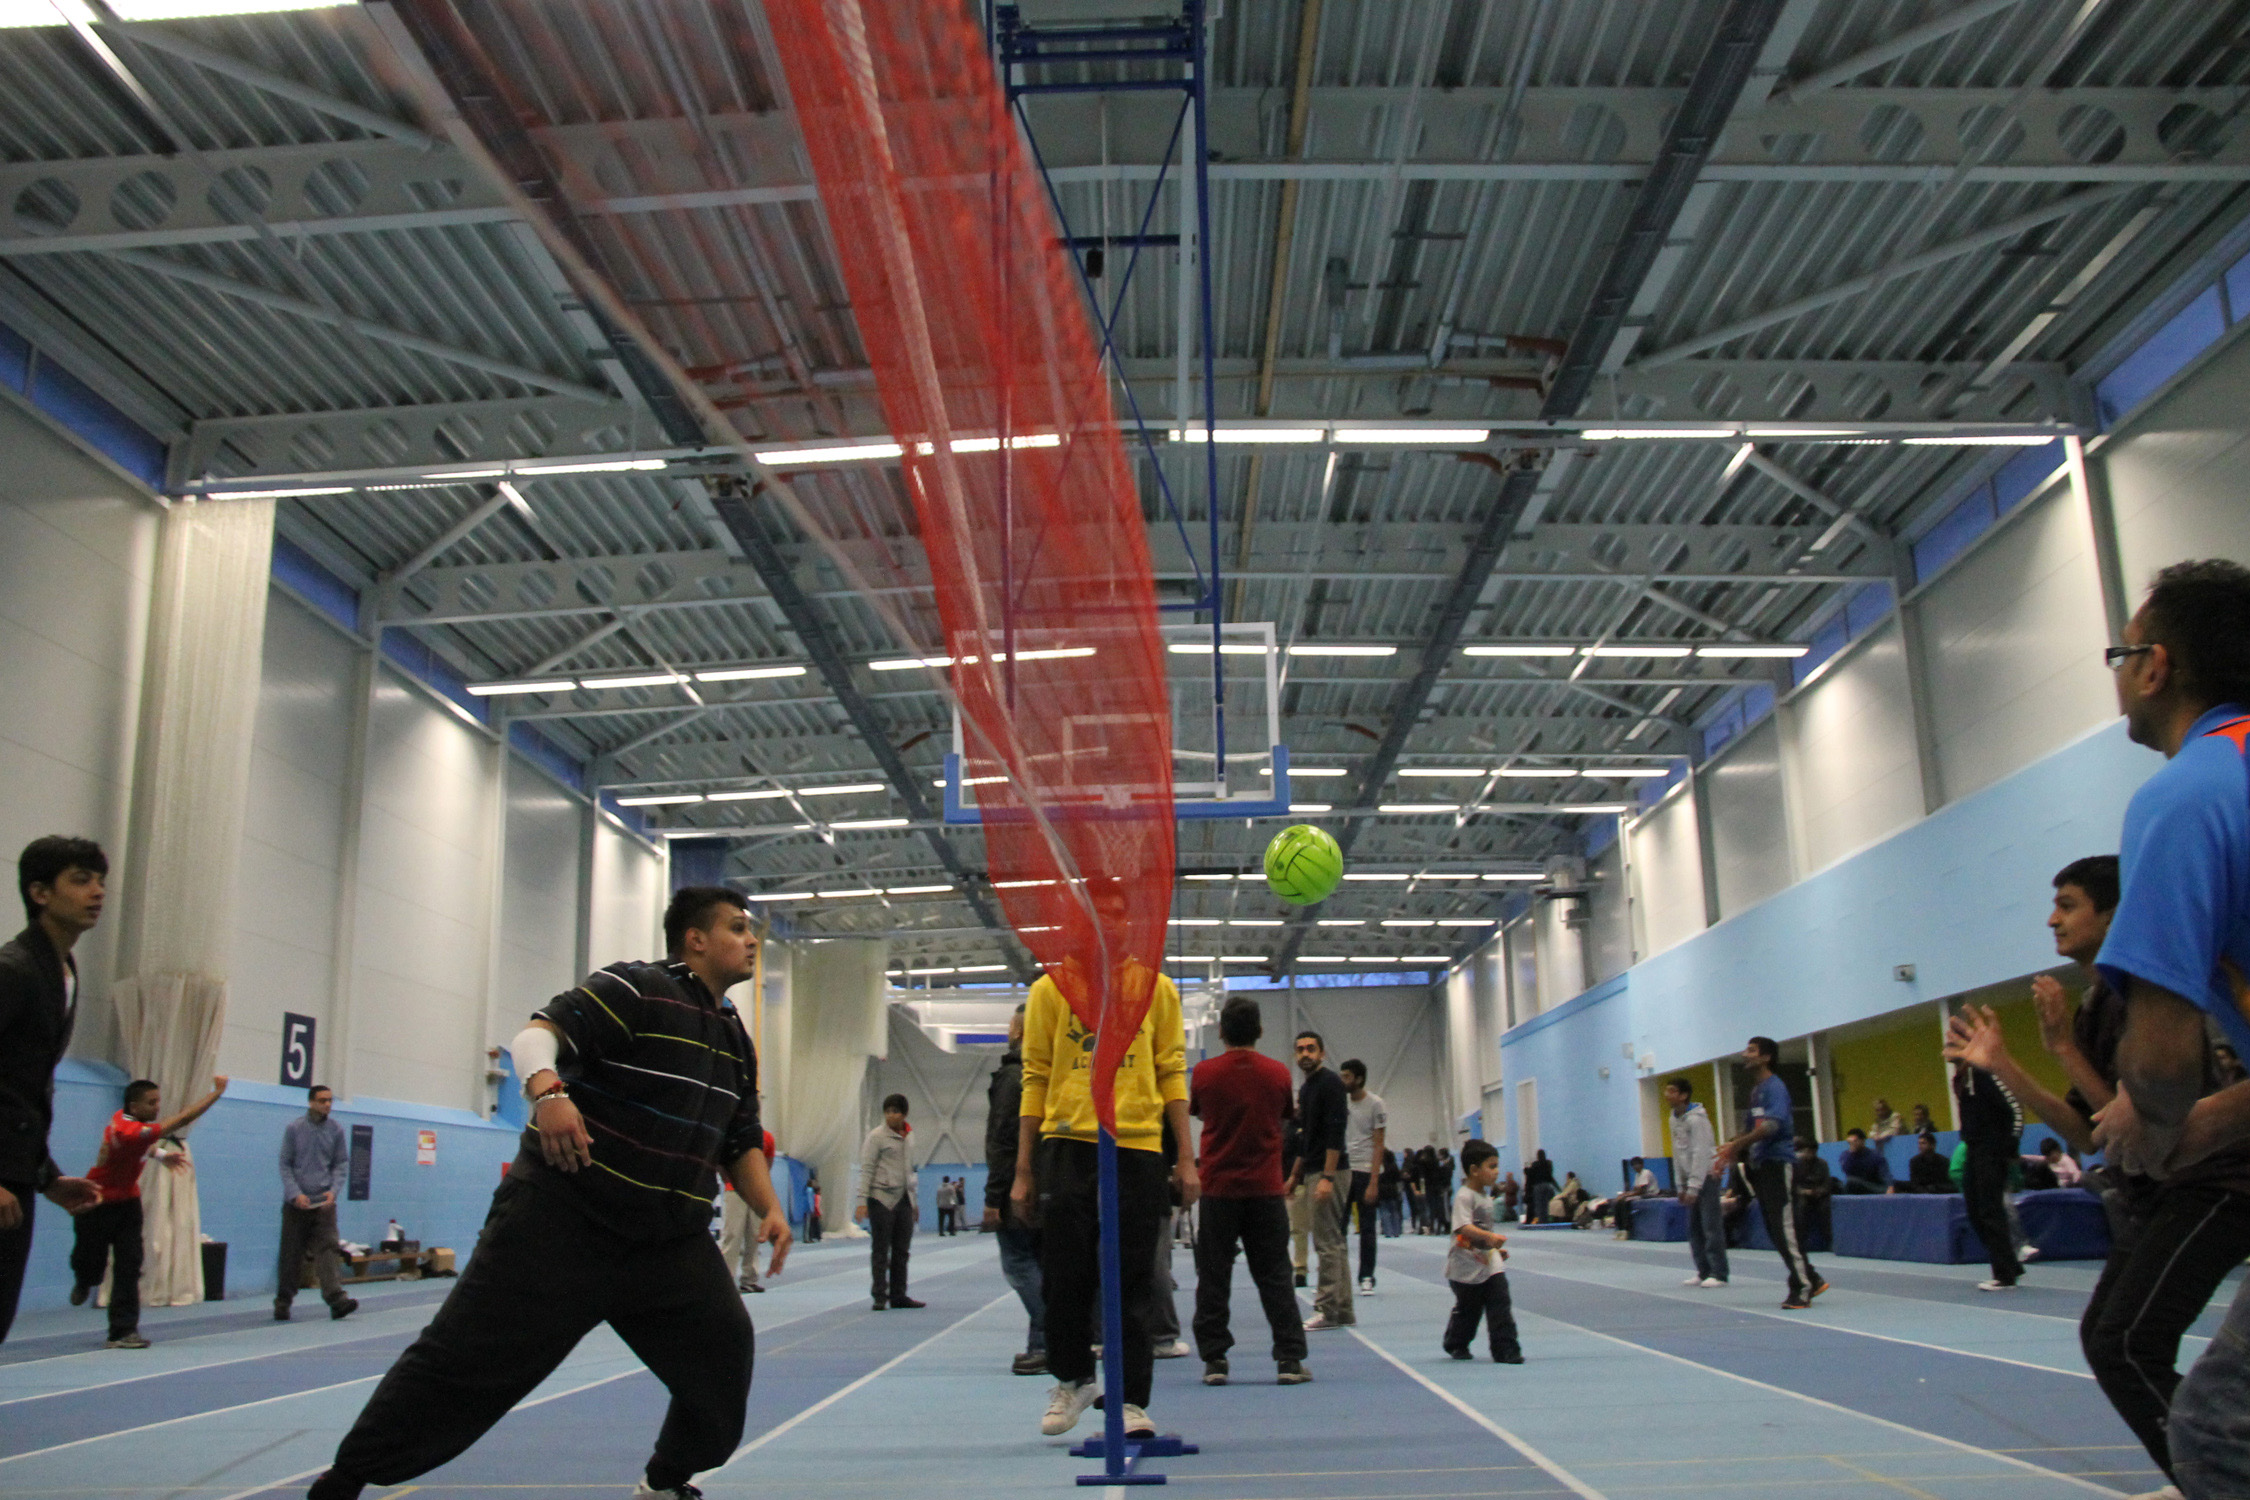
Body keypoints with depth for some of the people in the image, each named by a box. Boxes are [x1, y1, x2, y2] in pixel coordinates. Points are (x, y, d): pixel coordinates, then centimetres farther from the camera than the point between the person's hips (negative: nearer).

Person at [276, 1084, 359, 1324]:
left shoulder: (336, 1130, 4)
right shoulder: (294, 1128, 0)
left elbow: (341, 1163, 8)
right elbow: (285, 1165, 1)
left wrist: (333, 1190, -8)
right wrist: (296, 1194, -10)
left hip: (324, 1202, 1)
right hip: (296, 1202, -1)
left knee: (328, 1248, -11)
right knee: (291, 1253, 6)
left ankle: (336, 1299, -20)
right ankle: (283, 1302, 19)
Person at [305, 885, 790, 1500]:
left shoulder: (736, 1042, 13)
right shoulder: (635, 989, -10)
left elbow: (741, 1144, 18)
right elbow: (539, 1035, -21)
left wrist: (770, 1208, 4)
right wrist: (547, 1090, -41)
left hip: (672, 1237, 7)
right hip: (562, 1218, -7)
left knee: (725, 1346, -2)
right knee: (471, 1355, -4)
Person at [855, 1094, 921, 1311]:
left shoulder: (911, 1136, 13)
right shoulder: (876, 1136, -5)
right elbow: (866, 1169, -8)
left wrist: (914, 1201, 21)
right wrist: (862, 1200, -15)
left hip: (904, 1199, 6)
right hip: (881, 1197, -6)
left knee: (902, 1251, 7)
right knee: (880, 1250, -1)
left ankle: (898, 1296, 14)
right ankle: (880, 1296, 4)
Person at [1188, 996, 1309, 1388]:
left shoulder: (1204, 1072, -6)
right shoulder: (1278, 1073, -3)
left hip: (1218, 1187, -1)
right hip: (1265, 1188, 1)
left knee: (1213, 1278, 6)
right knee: (1274, 1275, 7)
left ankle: (1214, 1360, 6)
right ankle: (1289, 1359, 5)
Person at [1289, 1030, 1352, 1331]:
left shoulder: (1330, 1083, -11)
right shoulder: (1305, 1088, 18)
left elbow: (1335, 1132, -19)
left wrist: (1327, 1178, -23)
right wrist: (1296, 1176, 22)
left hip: (1328, 1173, -10)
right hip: (1313, 1173, 10)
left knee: (1327, 1243, -8)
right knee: (1333, 1242, 11)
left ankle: (1328, 1311, -5)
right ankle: (1343, 1311, 14)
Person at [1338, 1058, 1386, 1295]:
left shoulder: (1375, 1104, -4)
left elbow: (1378, 1146, -6)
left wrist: (1373, 1183, -13)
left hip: (1366, 1172, -4)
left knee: (1367, 1228, 2)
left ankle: (1367, 1279, 9)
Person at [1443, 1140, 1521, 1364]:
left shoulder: (1485, 1195, 9)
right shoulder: (1464, 1196, -19)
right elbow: (1464, 1227, -32)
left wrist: (1496, 1247, 17)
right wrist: (1489, 1236, -44)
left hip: (1488, 1262, 7)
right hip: (1466, 1266, -7)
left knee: (1500, 1303, -4)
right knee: (1468, 1308, 8)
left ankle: (1505, 1350, 0)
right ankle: (1456, 1345, 32)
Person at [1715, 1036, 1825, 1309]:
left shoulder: (1774, 1087, -12)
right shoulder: (1756, 1090, 17)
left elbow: (1772, 1125, -26)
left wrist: (1738, 1144, -30)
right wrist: (1736, 1153, 12)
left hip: (1779, 1164, -10)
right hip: (1762, 1166, 10)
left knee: (1785, 1229, -9)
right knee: (1775, 1230, 11)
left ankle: (1802, 1289, -5)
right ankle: (1810, 1280, 19)